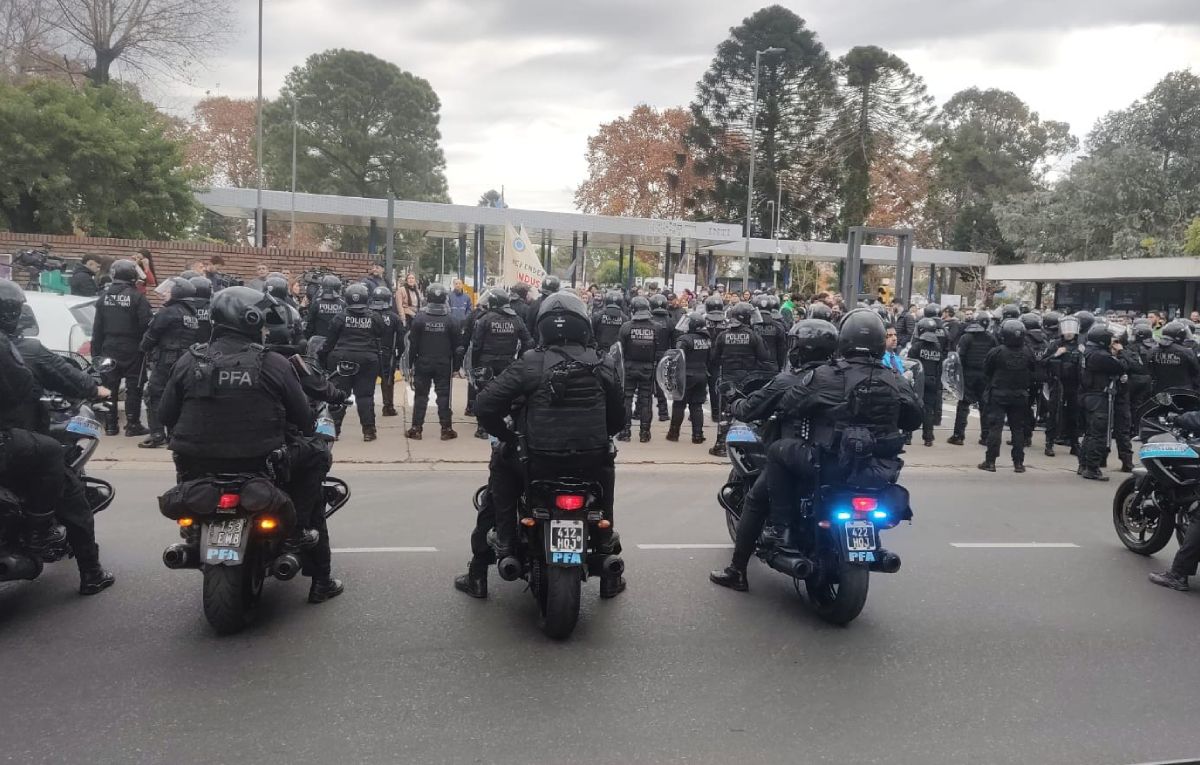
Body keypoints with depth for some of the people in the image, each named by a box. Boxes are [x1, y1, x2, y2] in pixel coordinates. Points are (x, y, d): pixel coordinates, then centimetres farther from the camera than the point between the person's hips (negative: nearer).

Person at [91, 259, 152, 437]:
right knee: (133, 387, 2)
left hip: (109, 349, 5)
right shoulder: (137, 297, -12)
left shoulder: (104, 297, 5)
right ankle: (132, 424, 3)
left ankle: (110, 425, 13)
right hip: (132, 350, -5)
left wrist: (96, 352, 15)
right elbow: (146, 324, -15)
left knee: (110, 386, 10)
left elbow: (97, 328, 9)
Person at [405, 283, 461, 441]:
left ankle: (416, 428, 8)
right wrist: (456, 365, 8)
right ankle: (446, 429, 6)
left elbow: (413, 343, -6)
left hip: (423, 364, -1)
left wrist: (411, 361, 3)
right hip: (443, 364, 1)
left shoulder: (419, 318, -8)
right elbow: (457, 345, 0)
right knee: (443, 395, 6)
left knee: (421, 395, 7)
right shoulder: (450, 320, -5)